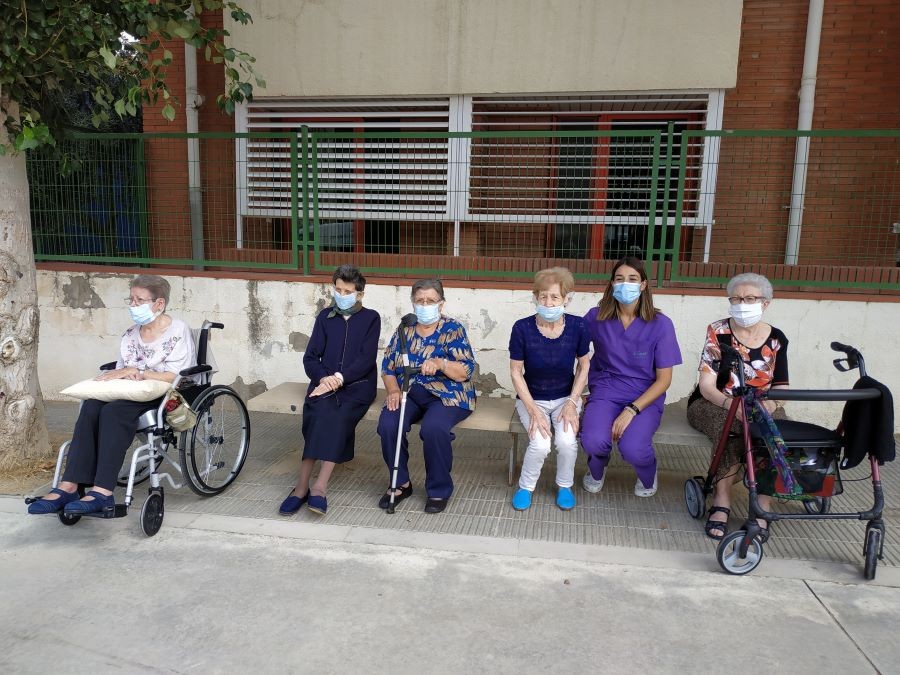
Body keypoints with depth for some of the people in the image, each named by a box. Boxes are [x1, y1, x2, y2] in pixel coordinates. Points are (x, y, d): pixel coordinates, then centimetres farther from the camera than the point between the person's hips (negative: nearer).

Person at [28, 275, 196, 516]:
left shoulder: (178, 331, -3)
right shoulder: (130, 335, 18)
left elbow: (175, 377, -11)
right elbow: (120, 373, 17)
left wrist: (135, 372, -14)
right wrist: (123, 374, -7)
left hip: (169, 396, -6)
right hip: (134, 395, 7)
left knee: (113, 410, -32)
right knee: (91, 406, -24)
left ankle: (102, 492, -35)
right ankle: (69, 486, -29)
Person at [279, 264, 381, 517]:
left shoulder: (370, 318, 7)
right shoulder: (325, 316, 16)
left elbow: (367, 359, -5)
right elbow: (310, 357, 8)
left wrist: (339, 379, -19)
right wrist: (323, 378, -13)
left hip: (357, 385, -2)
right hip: (325, 382, 2)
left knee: (337, 416, -33)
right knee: (321, 411, -31)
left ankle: (313, 487, -34)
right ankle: (306, 486, -30)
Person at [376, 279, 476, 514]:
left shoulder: (453, 329, -2)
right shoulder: (404, 330, 11)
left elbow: (466, 371, -11)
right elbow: (388, 367, 10)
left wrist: (440, 364, -29)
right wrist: (393, 390, -11)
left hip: (447, 395, -3)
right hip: (409, 393, 4)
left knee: (433, 428, -35)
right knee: (387, 424, -26)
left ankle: (439, 490, -10)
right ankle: (401, 483, -2)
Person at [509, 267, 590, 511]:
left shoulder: (577, 327, -14)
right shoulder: (522, 328, -18)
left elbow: (583, 367, 0)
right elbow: (516, 372, -10)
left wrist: (572, 403, -11)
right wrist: (533, 411, -16)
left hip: (566, 397, 1)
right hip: (532, 398, -1)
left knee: (567, 441, -24)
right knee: (540, 444, -25)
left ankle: (564, 486, 9)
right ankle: (525, 487, 7)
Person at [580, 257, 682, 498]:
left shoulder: (660, 324, -7)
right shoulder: (596, 317, -3)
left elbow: (664, 380, -5)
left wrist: (631, 410, -18)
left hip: (645, 397, -1)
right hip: (606, 391, 1)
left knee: (632, 449, -30)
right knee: (594, 441, -30)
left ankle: (648, 476, 12)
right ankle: (597, 469, 12)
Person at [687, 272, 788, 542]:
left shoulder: (776, 339, 6)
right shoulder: (717, 332, -2)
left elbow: (781, 387, 4)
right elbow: (706, 385, -10)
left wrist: (770, 403, -21)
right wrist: (729, 403, -30)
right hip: (713, 405, -2)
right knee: (729, 424, -36)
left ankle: (762, 509, -28)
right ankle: (722, 501, -32)